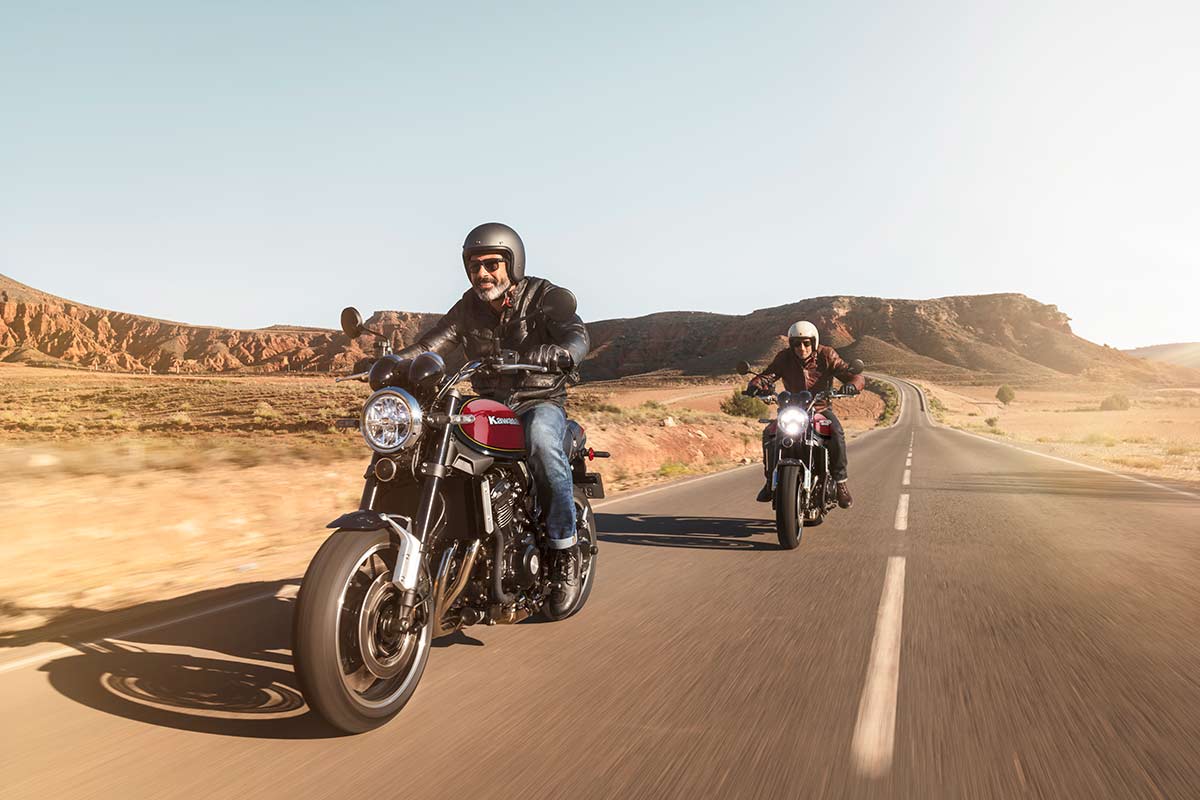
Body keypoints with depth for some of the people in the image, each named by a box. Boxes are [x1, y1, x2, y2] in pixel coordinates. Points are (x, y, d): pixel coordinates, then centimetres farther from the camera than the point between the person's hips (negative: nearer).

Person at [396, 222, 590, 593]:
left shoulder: (542, 295, -3)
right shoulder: (469, 306, 11)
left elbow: (578, 335, -19)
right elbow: (432, 344, 0)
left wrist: (560, 353, -43)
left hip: (540, 400, -5)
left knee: (541, 438, -39)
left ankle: (565, 543, -27)